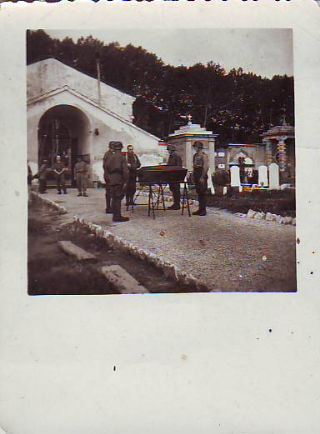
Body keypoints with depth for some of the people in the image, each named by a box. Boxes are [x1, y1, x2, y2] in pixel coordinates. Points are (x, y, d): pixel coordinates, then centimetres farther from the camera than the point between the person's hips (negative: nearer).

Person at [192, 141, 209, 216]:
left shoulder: (203, 155, -11)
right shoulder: (195, 155, 15)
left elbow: (206, 167, -16)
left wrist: (202, 177, -20)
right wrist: (193, 176, 16)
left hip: (202, 177, -8)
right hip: (196, 177, 8)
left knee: (202, 193, -6)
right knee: (199, 193, 10)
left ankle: (203, 210, -2)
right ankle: (200, 209, 16)